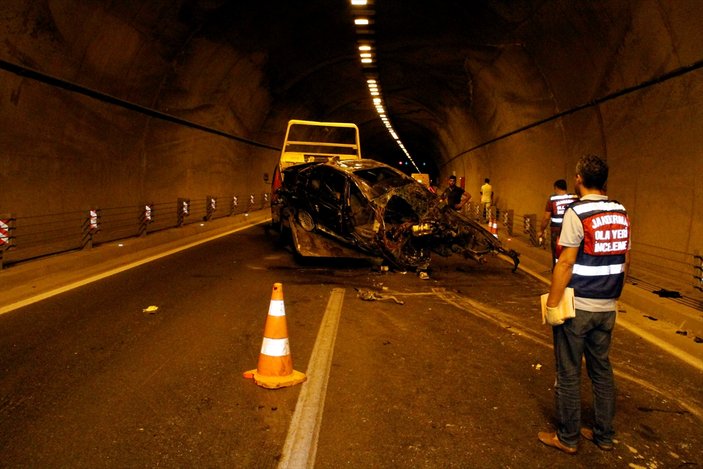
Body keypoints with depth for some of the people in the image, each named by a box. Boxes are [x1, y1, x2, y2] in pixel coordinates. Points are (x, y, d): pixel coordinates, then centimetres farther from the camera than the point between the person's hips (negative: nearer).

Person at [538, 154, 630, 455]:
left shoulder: (577, 213, -15)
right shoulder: (621, 213, 5)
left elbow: (565, 264, -17)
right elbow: (625, 261, 11)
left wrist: (552, 303, -11)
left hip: (577, 306, -6)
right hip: (607, 308, 6)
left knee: (569, 374, 6)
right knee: (601, 369, 17)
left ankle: (567, 438, 17)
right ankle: (604, 435, 28)